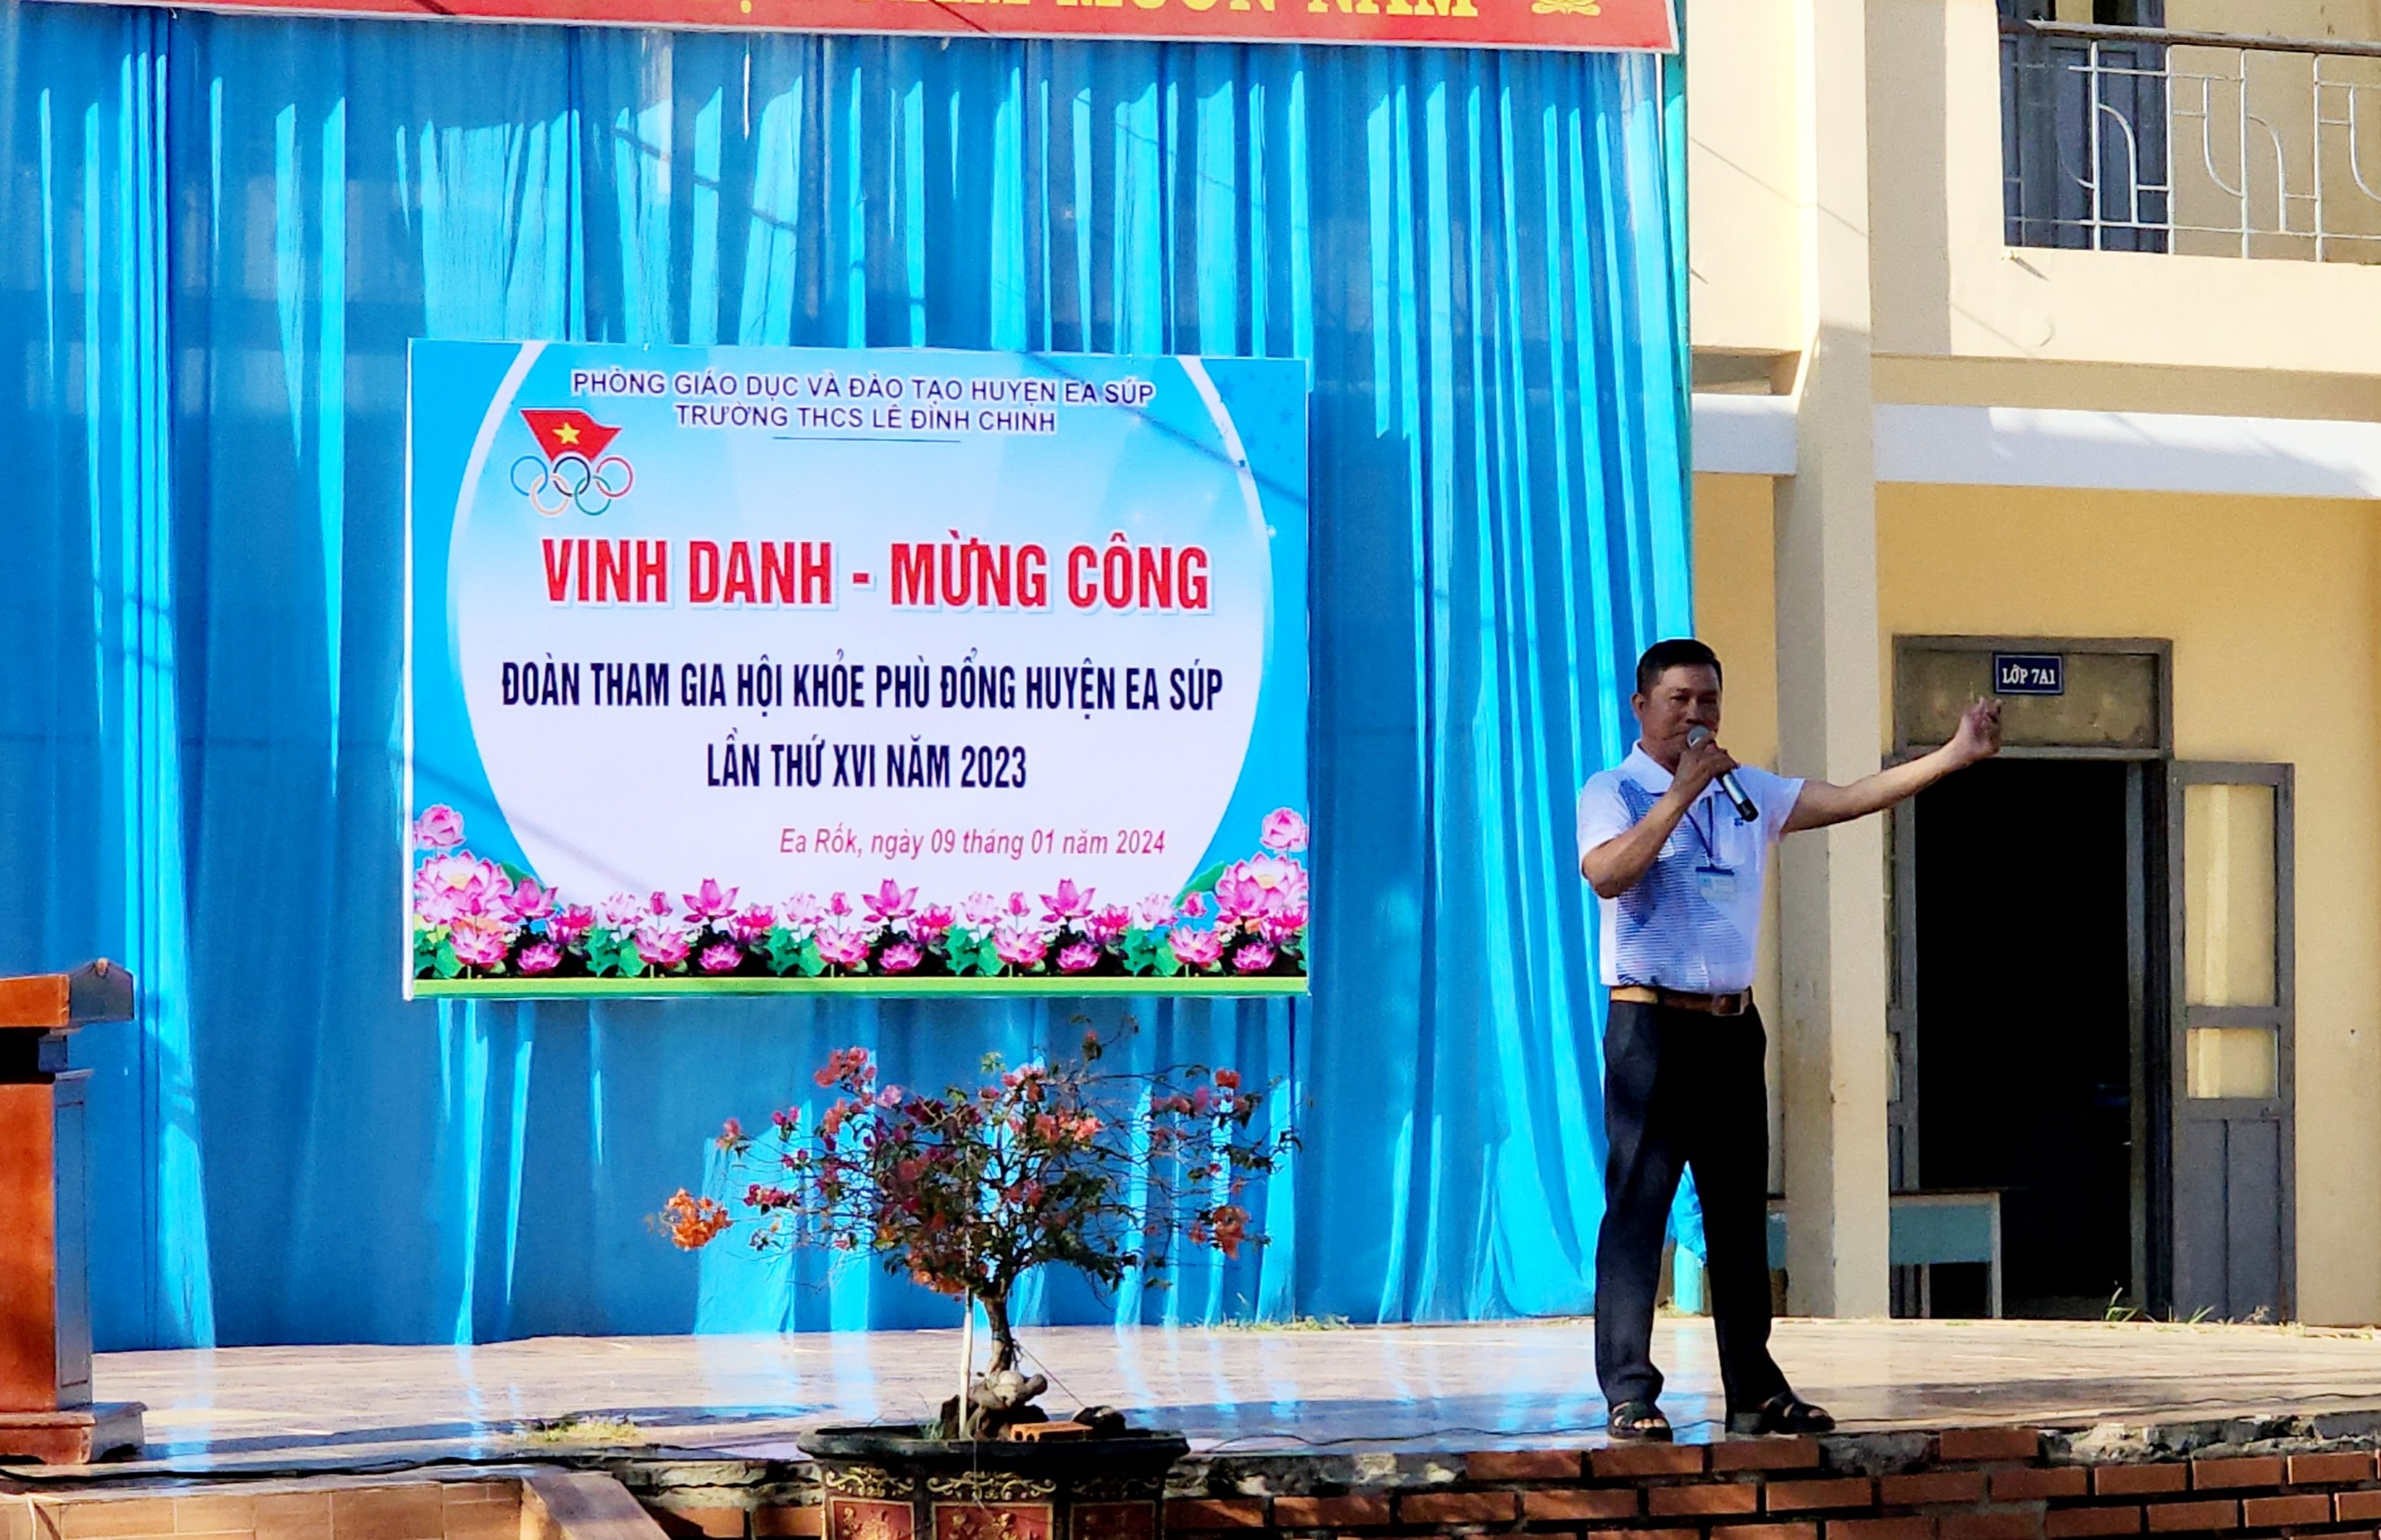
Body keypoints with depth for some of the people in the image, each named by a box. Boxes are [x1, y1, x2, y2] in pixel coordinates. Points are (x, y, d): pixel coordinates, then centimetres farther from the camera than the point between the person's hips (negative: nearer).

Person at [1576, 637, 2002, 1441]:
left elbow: (1850, 799, 10)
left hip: (1734, 1026, 6)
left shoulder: (1749, 793, 15)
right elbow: (1607, 873, -21)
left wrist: (1955, 755, 3)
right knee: (1637, 1203, -7)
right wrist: (1683, 789, -22)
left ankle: (1755, 1390, 14)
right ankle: (1629, 1392, -5)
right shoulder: (1613, 793, -2)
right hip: (1652, 1021, -6)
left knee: (1740, 1208, 9)